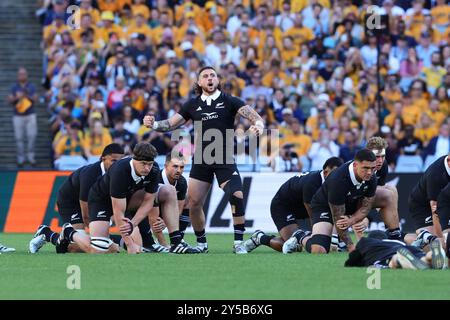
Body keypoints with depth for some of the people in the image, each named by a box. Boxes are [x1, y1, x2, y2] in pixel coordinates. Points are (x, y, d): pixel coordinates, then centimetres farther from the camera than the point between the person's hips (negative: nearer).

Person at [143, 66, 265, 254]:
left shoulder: (229, 102, -1)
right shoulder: (193, 105, 7)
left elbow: (253, 116, -11)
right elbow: (171, 124, 8)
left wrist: (258, 125, -33)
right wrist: (154, 124, -11)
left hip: (225, 160, -3)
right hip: (201, 160, 3)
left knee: (237, 196, -20)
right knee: (194, 203, 0)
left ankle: (238, 243, -10)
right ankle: (201, 243, 20)